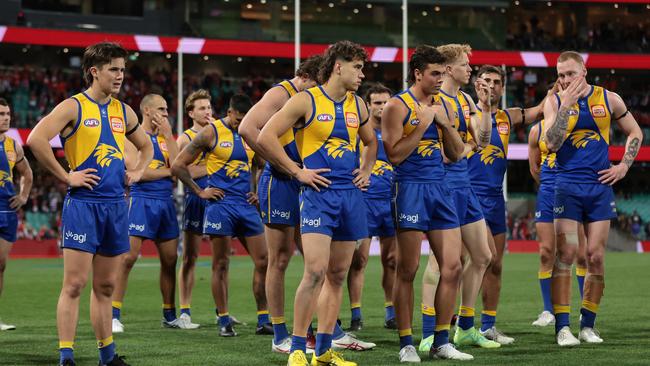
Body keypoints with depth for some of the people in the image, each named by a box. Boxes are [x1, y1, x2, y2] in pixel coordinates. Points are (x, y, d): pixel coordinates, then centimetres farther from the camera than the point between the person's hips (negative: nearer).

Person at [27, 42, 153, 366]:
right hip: (83, 203, -6)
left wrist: (138, 171, 13)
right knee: (74, 284, -8)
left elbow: (146, 146, 31)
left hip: (116, 204, 6)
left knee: (105, 286, 12)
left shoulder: (123, 111, 13)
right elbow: (36, 139, -19)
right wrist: (66, 176, -16)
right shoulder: (74, 107, -6)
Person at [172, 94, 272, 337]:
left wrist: (258, 193, 13)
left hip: (246, 205, 5)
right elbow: (178, 165, -2)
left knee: (262, 262, 0)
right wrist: (200, 192, -4)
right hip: (221, 203, -5)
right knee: (221, 265, 0)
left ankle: (263, 321, 6)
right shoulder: (212, 132, -4)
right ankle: (224, 322, 7)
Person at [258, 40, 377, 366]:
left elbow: (371, 141, 32)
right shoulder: (306, 100, -6)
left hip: (350, 193, 7)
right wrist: (297, 171, -10)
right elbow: (265, 137, -10)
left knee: (337, 275, 7)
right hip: (319, 192, -7)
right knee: (315, 272, -16)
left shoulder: (357, 105, 13)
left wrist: (366, 170, 16)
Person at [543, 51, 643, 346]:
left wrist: (624, 166, 5)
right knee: (565, 254, -10)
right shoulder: (555, 102, 0)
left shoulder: (609, 99, 5)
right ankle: (562, 327, -6)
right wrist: (566, 106, -18)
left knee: (595, 257, 1)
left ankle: (588, 325, 11)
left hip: (600, 187, 2)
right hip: (568, 186, -2)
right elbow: (551, 144, -13)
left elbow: (635, 132, 17)